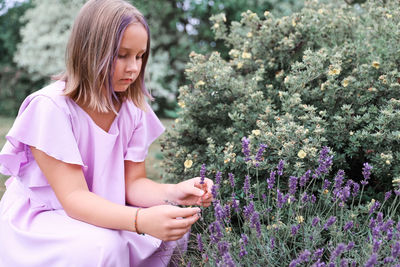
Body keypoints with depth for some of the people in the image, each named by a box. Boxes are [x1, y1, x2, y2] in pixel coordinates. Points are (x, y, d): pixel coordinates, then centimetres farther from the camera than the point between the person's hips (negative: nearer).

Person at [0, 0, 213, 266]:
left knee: (175, 227, -13)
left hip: (100, 214, 6)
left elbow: (133, 182, -5)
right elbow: (74, 197, -28)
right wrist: (141, 220, -45)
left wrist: (173, 192, -27)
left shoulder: (133, 110, -4)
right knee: (103, 244, -34)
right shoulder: (51, 107, -23)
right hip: (36, 223, -6)